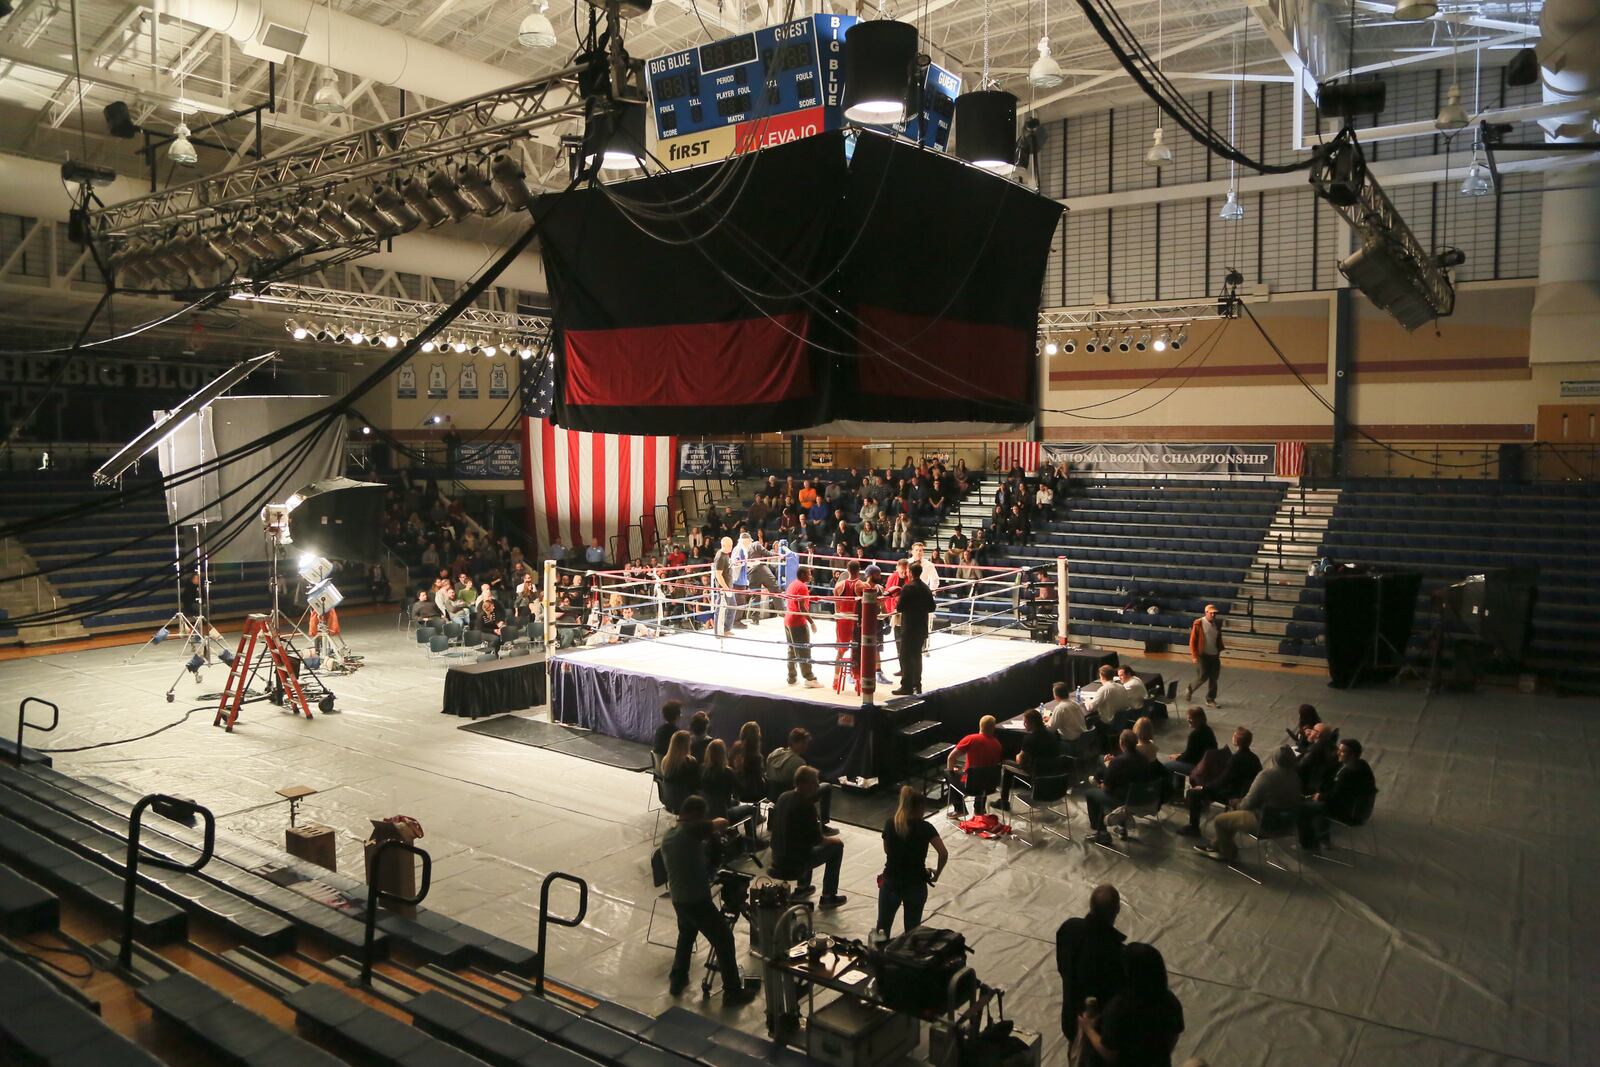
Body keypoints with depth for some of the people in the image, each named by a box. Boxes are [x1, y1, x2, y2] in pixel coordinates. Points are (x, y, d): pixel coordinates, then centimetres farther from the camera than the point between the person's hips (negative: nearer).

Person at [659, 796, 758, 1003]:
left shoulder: (667, 836, 10)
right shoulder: (691, 830, -16)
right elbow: (721, 823, -10)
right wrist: (715, 825, 13)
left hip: (677, 899, 8)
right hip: (697, 900, -8)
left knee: (686, 936, 31)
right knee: (724, 940, 4)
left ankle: (677, 981, 39)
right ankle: (733, 991, 8)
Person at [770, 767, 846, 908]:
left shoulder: (783, 797, 1)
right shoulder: (806, 806, -22)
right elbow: (816, 838, -13)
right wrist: (831, 839, 4)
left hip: (777, 860, 8)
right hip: (794, 866, -8)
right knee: (836, 846, 8)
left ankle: (802, 887, 38)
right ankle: (828, 897, 14)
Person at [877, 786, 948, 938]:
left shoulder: (890, 824, -3)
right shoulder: (925, 827, -10)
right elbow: (944, 854, -10)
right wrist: (936, 874, 4)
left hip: (890, 882, 1)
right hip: (916, 884, -1)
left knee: (883, 928, 5)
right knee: (912, 930, 12)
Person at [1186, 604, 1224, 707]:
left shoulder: (1217, 623, 5)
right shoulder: (1199, 624, -11)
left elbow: (1219, 639, 18)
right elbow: (1192, 641, -9)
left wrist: (1219, 651, 15)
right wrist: (1194, 656, -12)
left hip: (1214, 656, 5)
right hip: (1203, 655, -5)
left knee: (1213, 679, 5)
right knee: (1202, 677, -4)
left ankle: (1210, 700, 15)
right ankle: (1189, 690, 22)